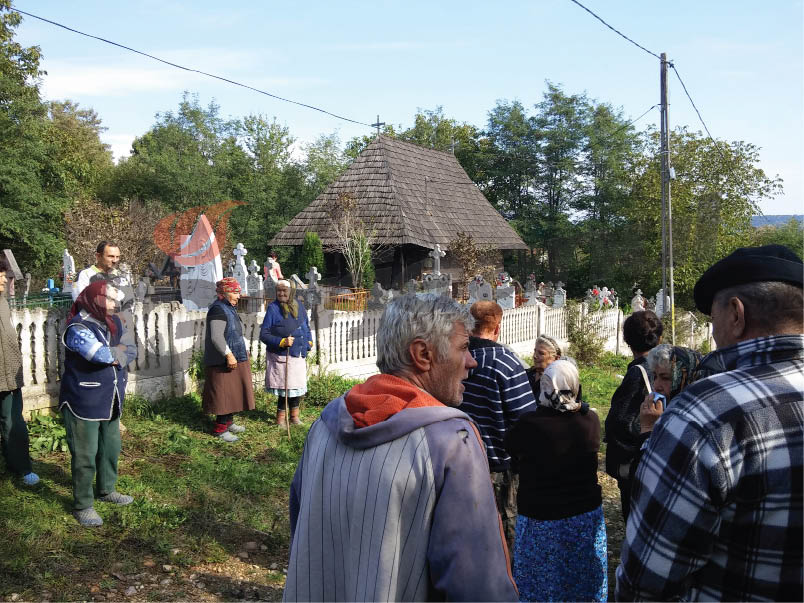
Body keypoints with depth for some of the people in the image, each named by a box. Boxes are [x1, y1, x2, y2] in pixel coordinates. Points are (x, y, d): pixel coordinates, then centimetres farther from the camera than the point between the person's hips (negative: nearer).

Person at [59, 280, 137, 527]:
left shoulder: (115, 323, 5)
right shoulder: (78, 328, -20)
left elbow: (130, 350, -2)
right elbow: (103, 355, -30)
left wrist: (112, 355, -19)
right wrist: (119, 351, -9)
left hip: (110, 401, 8)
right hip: (83, 403, -8)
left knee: (111, 449, 19)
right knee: (85, 455, 0)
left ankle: (107, 490, 38)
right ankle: (83, 506, 12)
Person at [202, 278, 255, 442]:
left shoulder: (229, 308, 15)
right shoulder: (218, 309, -18)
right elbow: (216, 337, -26)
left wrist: (243, 351, 24)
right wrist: (229, 355, -29)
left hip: (234, 358, 10)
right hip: (223, 361, -10)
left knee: (232, 392, 17)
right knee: (224, 393, -6)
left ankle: (228, 422, 30)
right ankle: (220, 429, 2)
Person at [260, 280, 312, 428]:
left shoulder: (299, 305, 8)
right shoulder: (272, 308, -10)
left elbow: (306, 326, 23)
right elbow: (264, 334, -12)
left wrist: (309, 342, 12)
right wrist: (282, 342, -22)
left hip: (299, 355, 6)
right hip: (281, 356, -6)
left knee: (298, 387, 13)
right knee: (285, 388, -1)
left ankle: (294, 415, 30)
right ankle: (280, 419, 15)